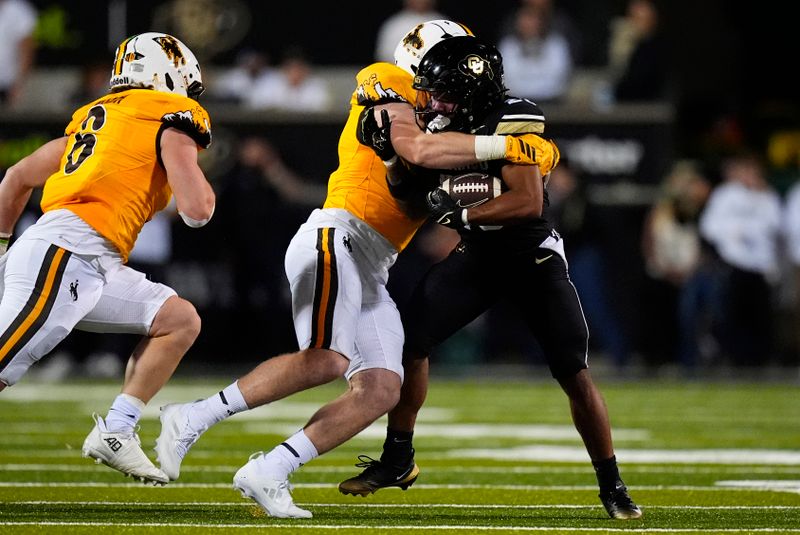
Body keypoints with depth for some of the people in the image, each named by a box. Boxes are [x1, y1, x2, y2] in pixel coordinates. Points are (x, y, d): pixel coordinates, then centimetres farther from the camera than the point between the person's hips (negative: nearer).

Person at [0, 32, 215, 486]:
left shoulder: (95, 118, 27)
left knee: (180, 320, 11)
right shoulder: (171, 121, 3)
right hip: (64, 253, -9)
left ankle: (115, 432, 4)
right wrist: (198, 175, 17)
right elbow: (197, 210, -5)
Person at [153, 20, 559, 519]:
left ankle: (266, 475, -7)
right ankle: (193, 418, -20)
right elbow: (418, 150, -18)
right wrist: (506, 147, -16)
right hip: (339, 238, -9)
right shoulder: (386, 84, -1)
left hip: (373, 271, 9)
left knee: (382, 390, -3)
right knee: (326, 360, -26)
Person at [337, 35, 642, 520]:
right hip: (477, 255, 6)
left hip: (533, 256, -6)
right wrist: (394, 147, -16)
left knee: (576, 376, -6)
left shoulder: (512, 121, -25)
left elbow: (529, 203, -31)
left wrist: (460, 213, -32)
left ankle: (612, 487, 7)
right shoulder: (446, 121, -6)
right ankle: (398, 460, 11)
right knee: (409, 339, -4)